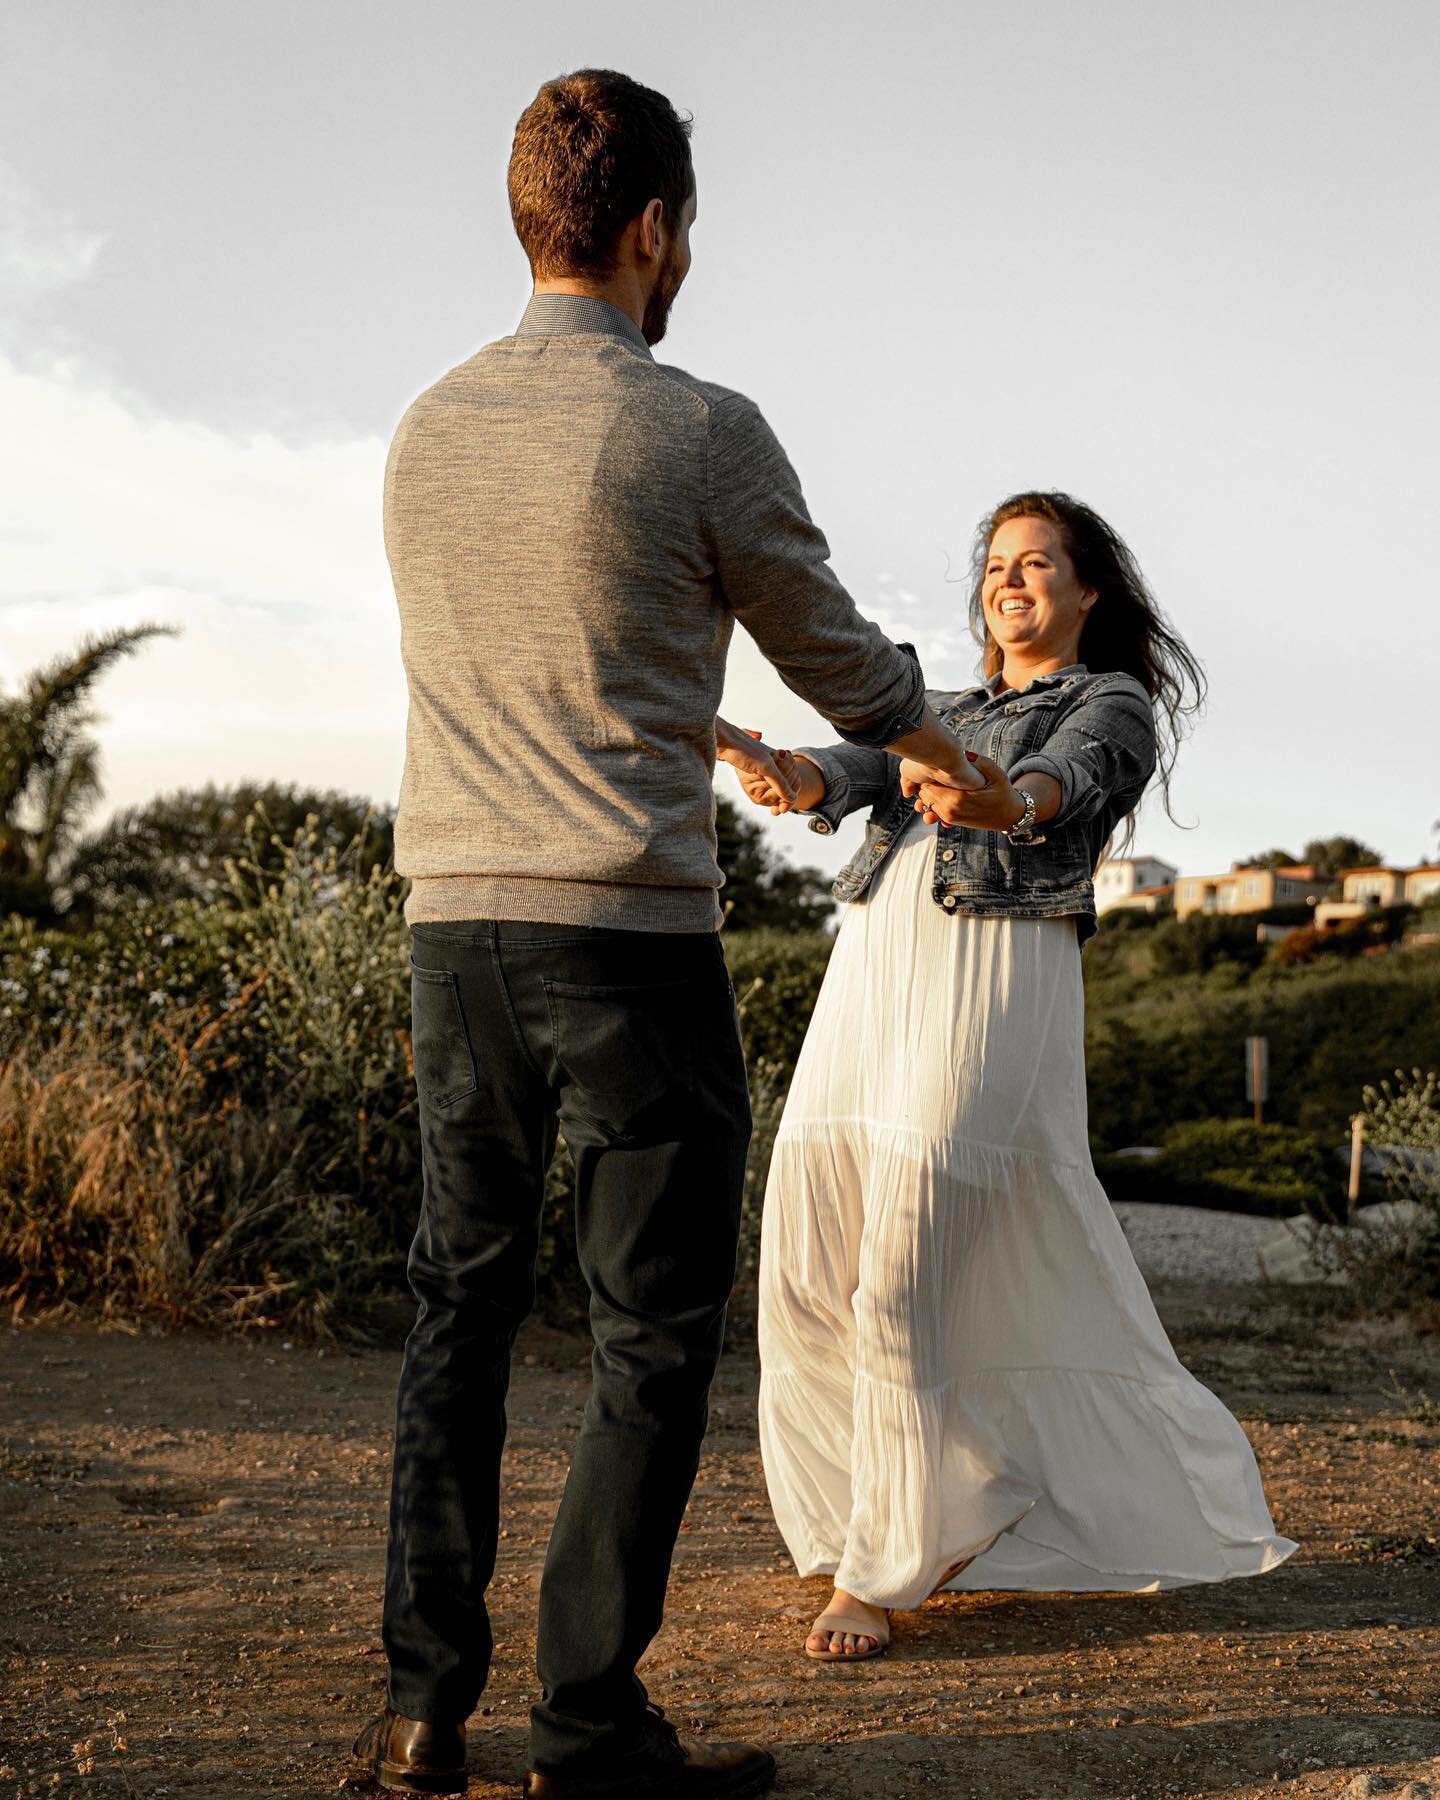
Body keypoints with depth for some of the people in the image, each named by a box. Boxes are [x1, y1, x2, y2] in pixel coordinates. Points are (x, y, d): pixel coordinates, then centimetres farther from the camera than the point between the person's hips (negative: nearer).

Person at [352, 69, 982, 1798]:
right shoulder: (698, 432, -7)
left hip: (454, 922, 6)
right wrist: (931, 742, 28)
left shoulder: (426, 431, 11)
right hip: (629, 937, -6)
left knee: (459, 1303, 14)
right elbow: (832, 650, 6)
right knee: (655, 1329, 4)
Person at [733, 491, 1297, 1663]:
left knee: (901, 1283, -12)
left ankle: (880, 1571, 0)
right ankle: (964, 1503, 20)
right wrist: (796, 778, -19)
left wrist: (1006, 799, -40)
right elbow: (858, 768, 6)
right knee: (809, 1274, 2)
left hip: (996, 974, -6)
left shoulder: (1113, 705, 9)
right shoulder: (944, 716, 27)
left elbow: (1067, 782, -16)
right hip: (868, 972, 7)